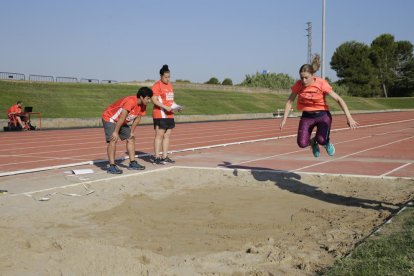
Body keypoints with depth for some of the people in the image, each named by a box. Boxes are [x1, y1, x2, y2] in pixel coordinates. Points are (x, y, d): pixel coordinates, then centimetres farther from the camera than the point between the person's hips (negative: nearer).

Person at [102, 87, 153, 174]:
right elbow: (122, 117, -33)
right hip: (109, 118, -9)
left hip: (121, 122, 9)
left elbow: (138, 118, 6)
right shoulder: (131, 101, -34)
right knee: (113, 140, -22)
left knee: (131, 138, 8)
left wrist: (131, 132, 6)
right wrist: (115, 132, -30)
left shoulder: (143, 106, -6)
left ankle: (133, 163, 14)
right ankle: (112, 167, -25)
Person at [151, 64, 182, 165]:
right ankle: (156, 157, -6)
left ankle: (165, 157, 13)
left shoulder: (169, 85, 18)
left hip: (170, 114, 8)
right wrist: (165, 107, -23)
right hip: (160, 115, -8)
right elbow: (154, 100, -16)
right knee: (159, 135, -8)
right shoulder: (157, 85, -8)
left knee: (167, 135, 8)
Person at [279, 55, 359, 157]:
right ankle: (313, 142, 24)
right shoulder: (298, 85, -12)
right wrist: (284, 119, -6)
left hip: (322, 115, -2)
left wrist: (349, 118, -25)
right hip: (307, 116, 2)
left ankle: (326, 142, 17)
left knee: (321, 140, -24)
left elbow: (339, 99, -17)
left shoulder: (321, 83, -18)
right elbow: (290, 101, 0)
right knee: (302, 143, -16)